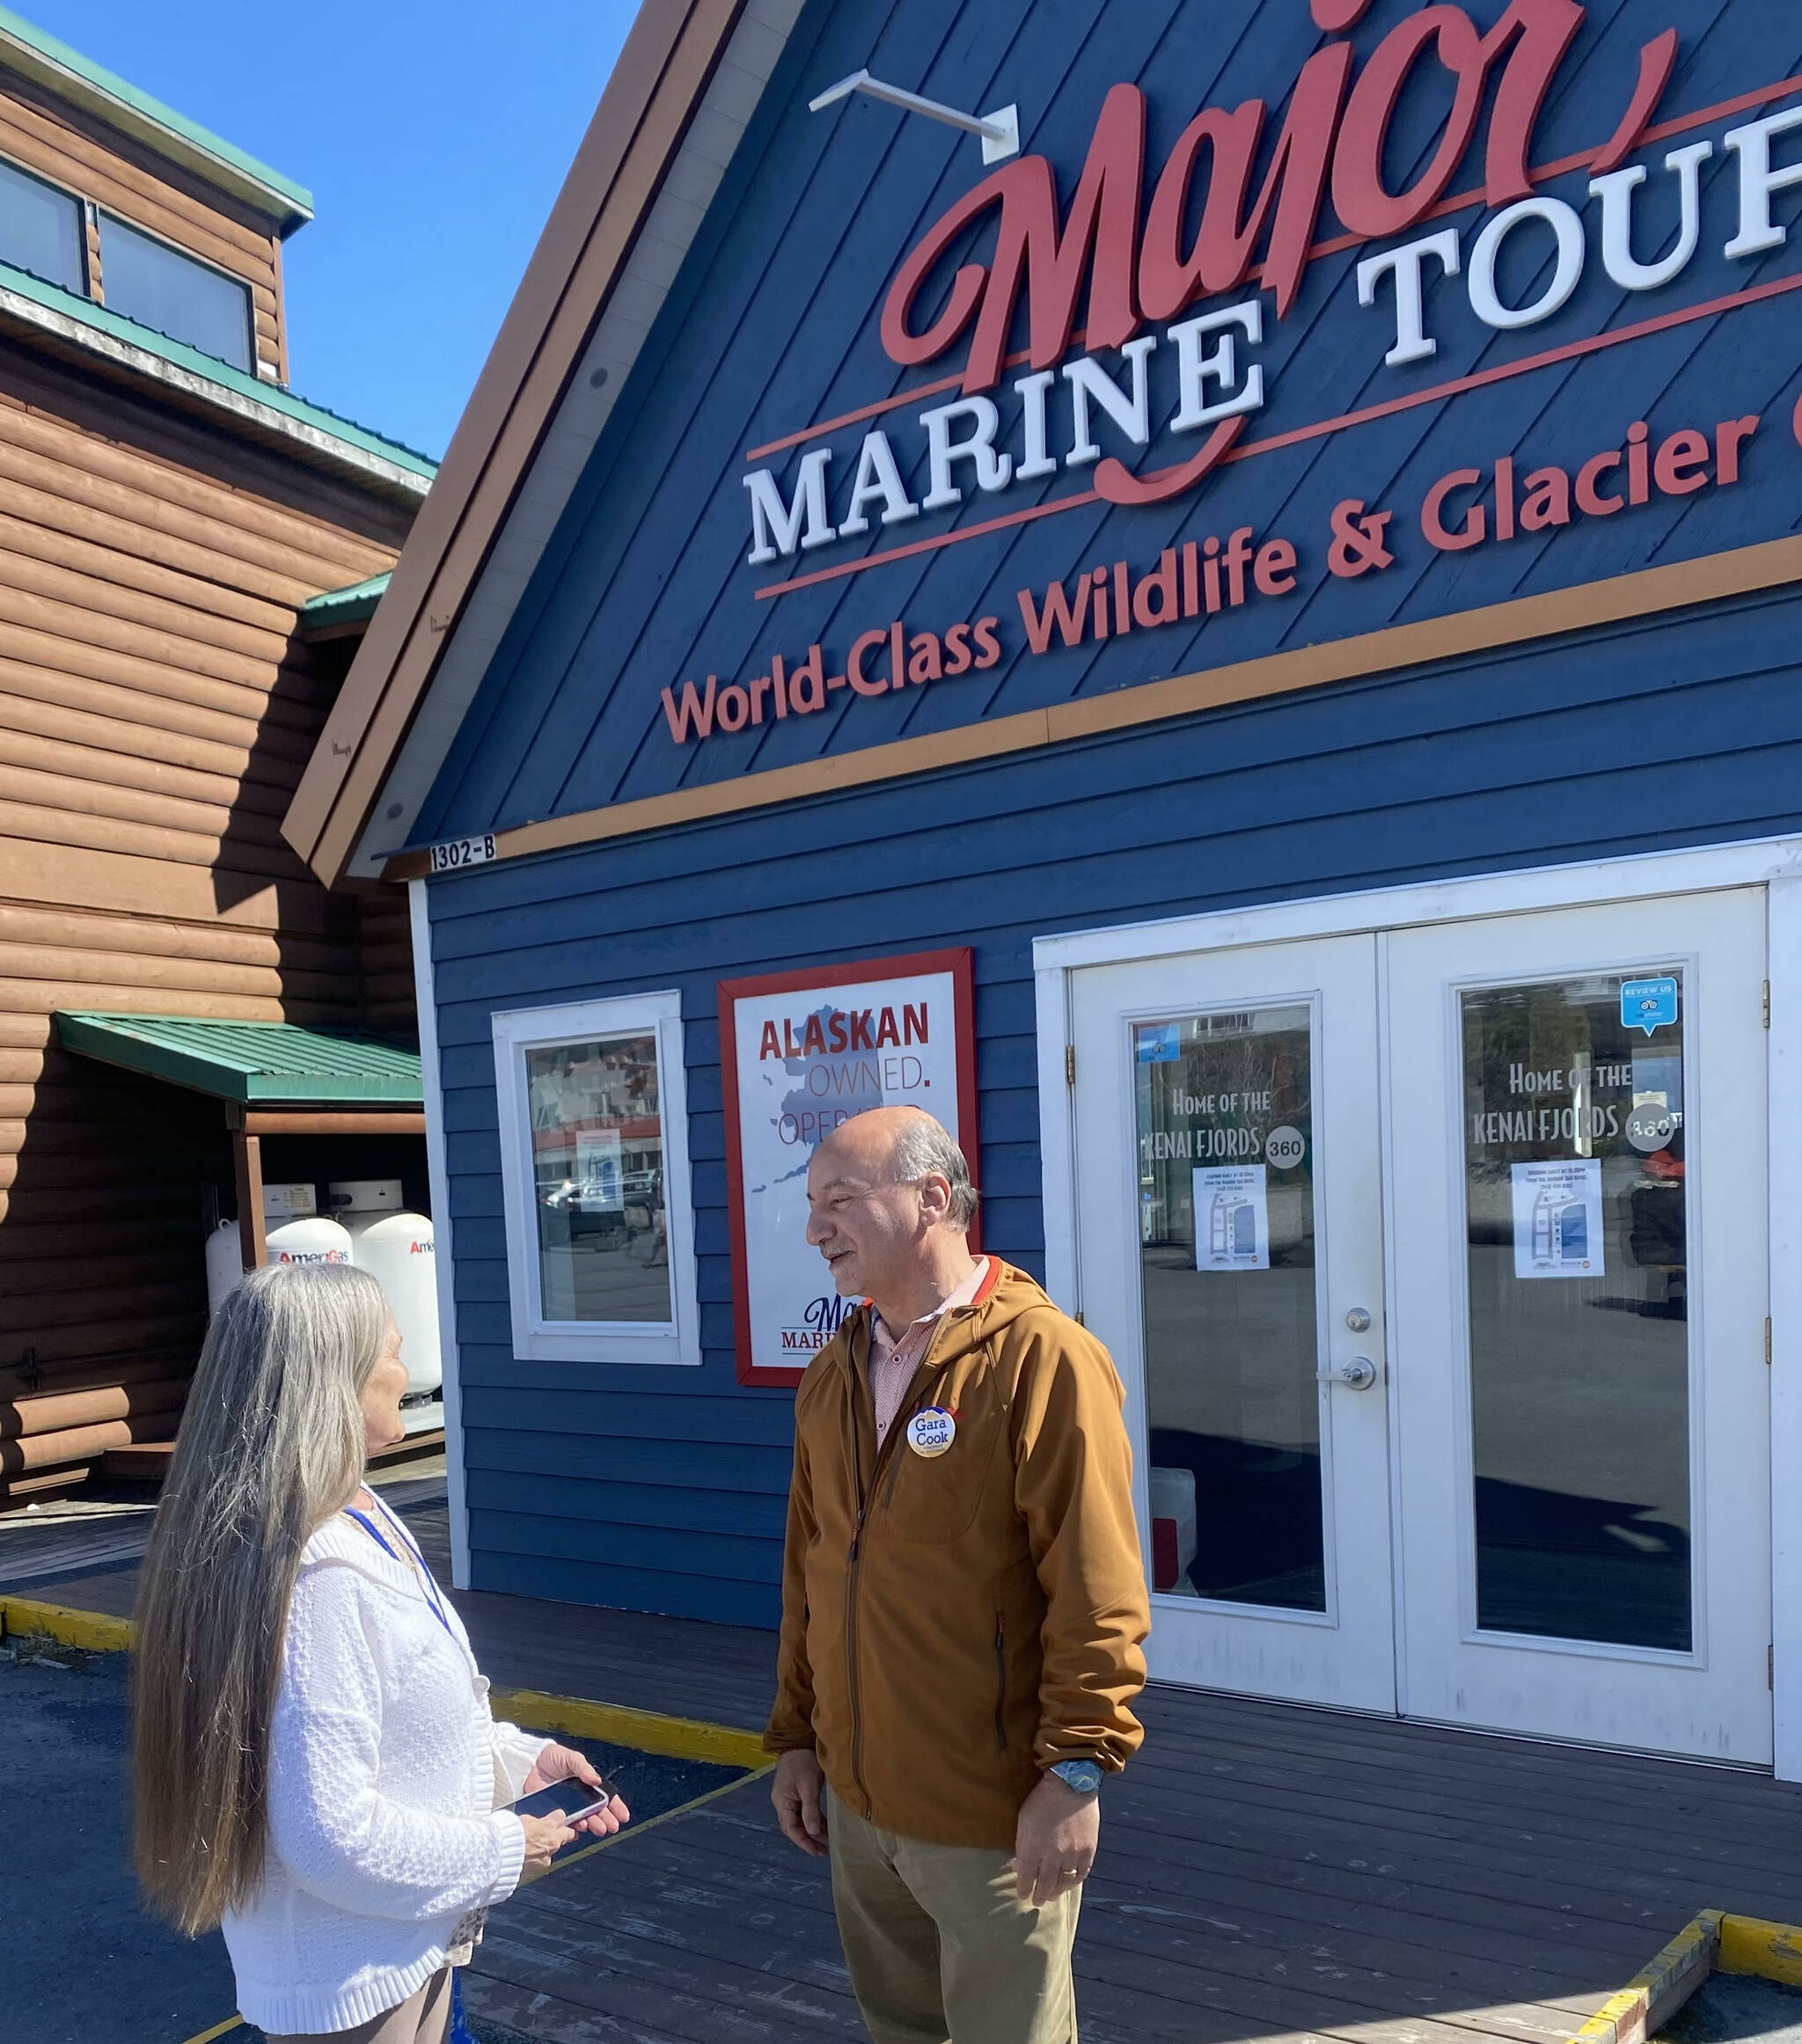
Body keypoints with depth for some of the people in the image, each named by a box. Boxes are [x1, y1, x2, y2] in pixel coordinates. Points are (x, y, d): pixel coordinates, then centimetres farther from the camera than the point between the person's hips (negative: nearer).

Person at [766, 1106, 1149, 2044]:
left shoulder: (1042, 1358, -18)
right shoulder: (833, 1372, 5)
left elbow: (1097, 1597, -18)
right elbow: (809, 1574, 11)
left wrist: (1077, 1771, -17)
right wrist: (795, 1737, 12)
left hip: (996, 1813, -6)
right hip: (856, 1799, 7)